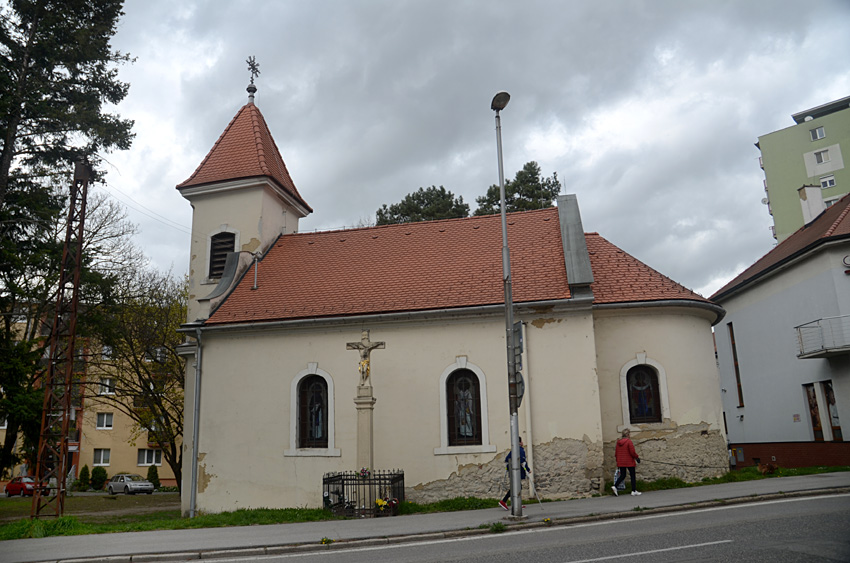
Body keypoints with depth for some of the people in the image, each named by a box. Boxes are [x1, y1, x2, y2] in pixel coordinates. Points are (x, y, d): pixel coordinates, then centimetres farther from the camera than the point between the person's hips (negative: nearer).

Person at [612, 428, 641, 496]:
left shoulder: (618, 442, 6)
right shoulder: (629, 441, -14)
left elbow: (616, 452, 10)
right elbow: (632, 452, -15)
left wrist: (618, 460, 21)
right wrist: (636, 457, 3)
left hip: (620, 462, 6)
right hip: (629, 462, -6)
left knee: (622, 475, 13)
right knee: (632, 476, 7)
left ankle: (615, 486, -6)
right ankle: (634, 491, 10)